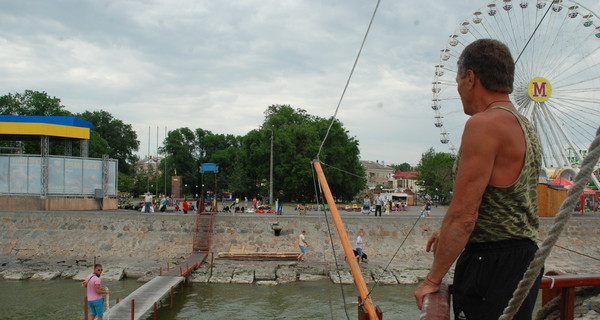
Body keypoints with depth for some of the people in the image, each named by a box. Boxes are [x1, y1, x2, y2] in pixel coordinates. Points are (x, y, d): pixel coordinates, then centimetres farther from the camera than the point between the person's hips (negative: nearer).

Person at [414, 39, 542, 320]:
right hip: (525, 256, 10)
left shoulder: (485, 123, -17)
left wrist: (433, 278, -12)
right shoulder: (526, 127, 13)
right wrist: (451, 233, 23)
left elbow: (463, 214, -20)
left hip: (492, 264, -10)